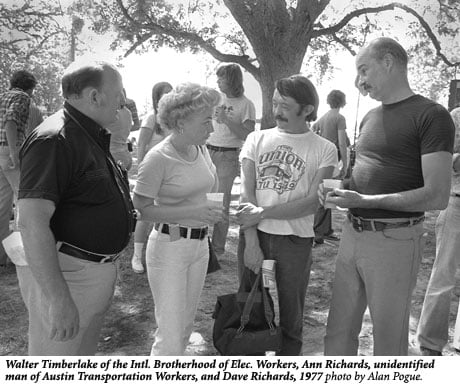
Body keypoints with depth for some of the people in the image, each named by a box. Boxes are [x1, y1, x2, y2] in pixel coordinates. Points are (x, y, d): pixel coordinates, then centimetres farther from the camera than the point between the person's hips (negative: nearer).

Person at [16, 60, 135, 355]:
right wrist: (59, 299, -32)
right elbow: (32, 223, -29)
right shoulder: (53, 140, -21)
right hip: (63, 275, -9)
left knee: (84, 353, 25)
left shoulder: (93, 137, 12)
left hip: (98, 272, 10)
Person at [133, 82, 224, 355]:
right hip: (169, 248, -7)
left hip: (200, 245, 7)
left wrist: (214, 211, 3)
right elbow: (142, 208, -19)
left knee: (185, 326, 20)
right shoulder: (159, 158, -18)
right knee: (170, 335, -3)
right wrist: (193, 212, -26)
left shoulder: (202, 150, 3)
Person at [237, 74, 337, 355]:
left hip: (296, 240, -2)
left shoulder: (324, 149, -1)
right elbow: (246, 194, -1)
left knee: (291, 314, 11)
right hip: (254, 235, 2)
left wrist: (263, 212, -14)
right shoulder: (257, 139, 5)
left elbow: (314, 202, -10)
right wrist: (252, 242, -9)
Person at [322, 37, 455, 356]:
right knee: (339, 333, 14)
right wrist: (338, 188, 2)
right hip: (352, 233, 7)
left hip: (394, 241, -6)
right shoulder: (370, 117, 14)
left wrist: (364, 201, -20)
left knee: (389, 340, 9)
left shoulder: (431, 115, -9)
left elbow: (437, 195, -15)